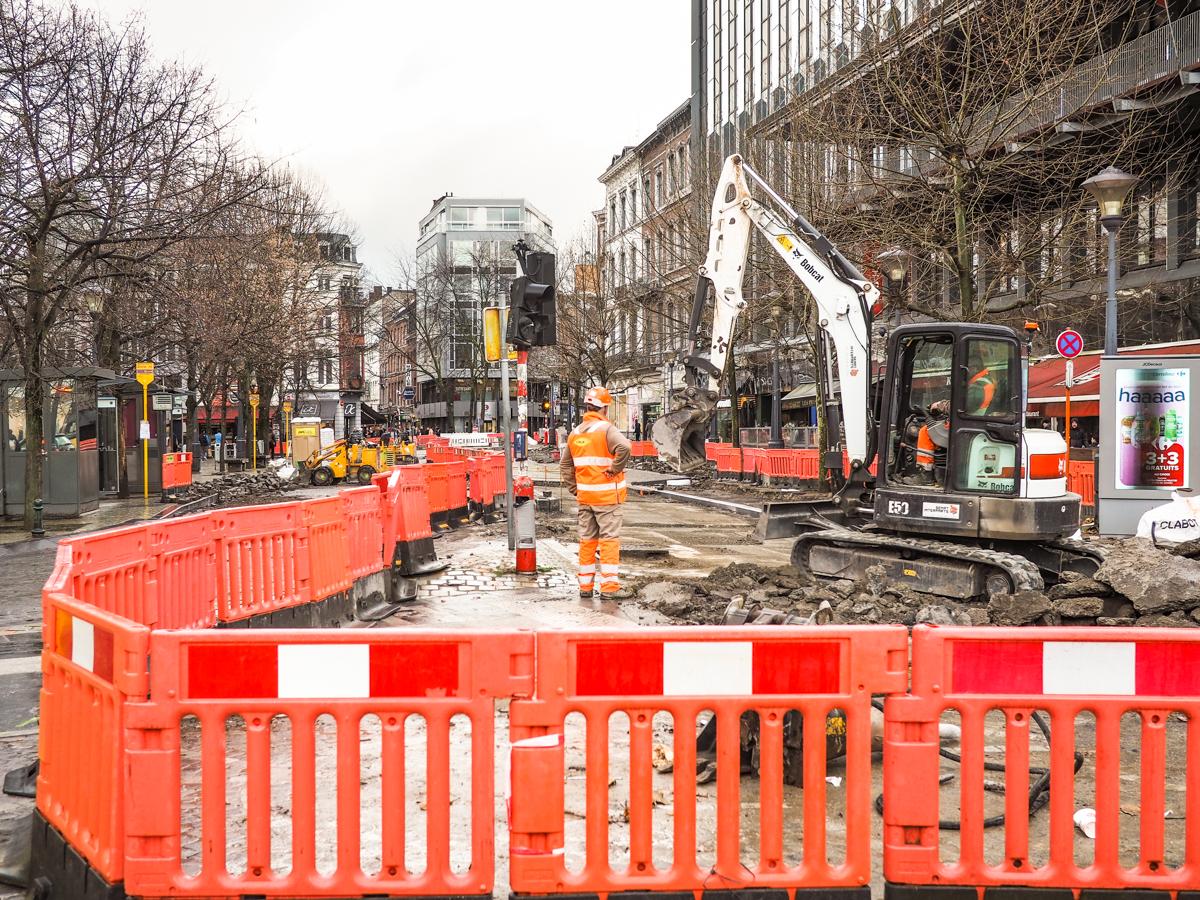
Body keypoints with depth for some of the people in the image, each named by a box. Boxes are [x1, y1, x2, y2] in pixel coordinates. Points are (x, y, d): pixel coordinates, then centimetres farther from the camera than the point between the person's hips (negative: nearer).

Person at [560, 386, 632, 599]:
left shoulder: (575, 433, 11)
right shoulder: (606, 429, -11)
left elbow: (565, 466, 16)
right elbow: (624, 447, -30)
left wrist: (574, 489, 16)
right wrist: (615, 469, -16)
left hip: (585, 496, 6)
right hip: (606, 495, -6)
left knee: (587, 540, 12)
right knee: (609, 539, -2)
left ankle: (585, 585, 16)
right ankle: (609, 586, -3)